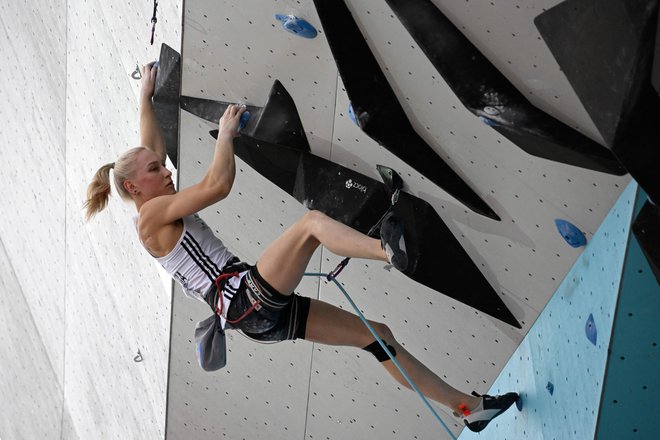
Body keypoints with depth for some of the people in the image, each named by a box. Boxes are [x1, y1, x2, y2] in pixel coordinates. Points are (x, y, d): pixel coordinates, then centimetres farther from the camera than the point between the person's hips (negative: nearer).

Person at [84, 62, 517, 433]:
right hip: (246, 301, -9)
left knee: (376, 333, 4)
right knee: (312, 220, -23)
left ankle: (467, 406, 7)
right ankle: (387, 249, -53)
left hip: (261, 314, 9)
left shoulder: (160, 208, 22)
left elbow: (150, 147, 33)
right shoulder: (152, 214, -4)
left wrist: (146, 94, 41)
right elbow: (218, 185, -15)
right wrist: (226, 133, -2)